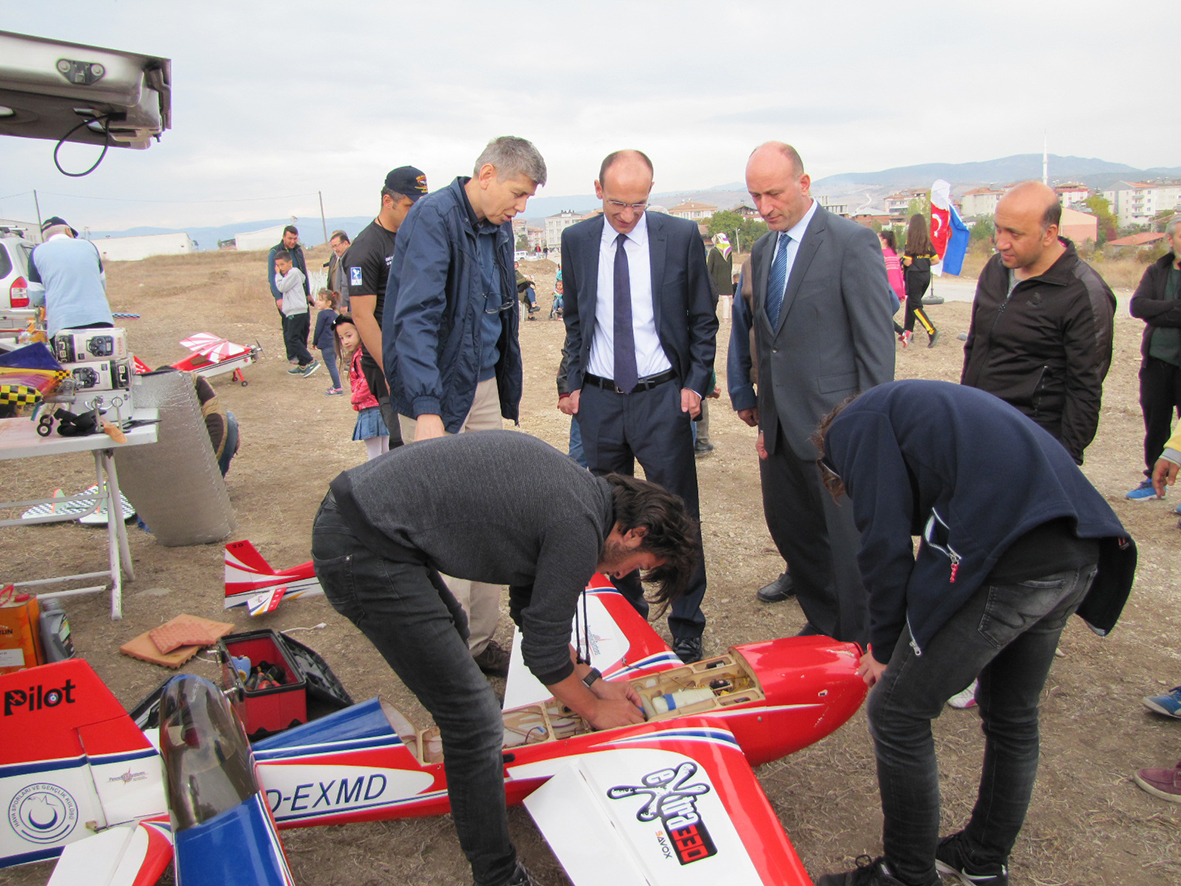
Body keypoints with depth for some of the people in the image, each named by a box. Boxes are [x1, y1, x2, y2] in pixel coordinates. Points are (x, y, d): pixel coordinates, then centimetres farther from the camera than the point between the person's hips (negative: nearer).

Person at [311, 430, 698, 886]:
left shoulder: (575, 488, 14)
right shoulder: (579, 530, -14)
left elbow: (529, 606, 24)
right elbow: (544, 652, -4)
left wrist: (593, 682, 27)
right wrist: (595, 710, 14)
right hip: (364, 553, -11)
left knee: (451, 631, 34)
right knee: (476, 721, -5)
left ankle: (467, 758, 58)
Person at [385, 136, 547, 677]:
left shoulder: (498, 228, 12)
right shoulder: (434, 218, -14)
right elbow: (415, 318, -24)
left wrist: (506, 394, 15)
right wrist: (427, 409, -32)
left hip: (484, 387, 8)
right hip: (437, 393, -8)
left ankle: (480, 641, 23)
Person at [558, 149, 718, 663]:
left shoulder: (681, 236, -4)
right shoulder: (576, 241, 3)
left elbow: (703, 320, 3)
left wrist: (695, 383, -5)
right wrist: (575, 382, 5)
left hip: (661, 395, -3)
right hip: (598, 397, 3)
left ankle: (686, 627, 16)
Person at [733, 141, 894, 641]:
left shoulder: (852, 242, -9)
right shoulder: (762, 249, 13)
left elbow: (877, 342, -11)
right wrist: (751, 401, 13)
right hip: (781, 427, 7)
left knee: (851, 546, 1)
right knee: (788, 530, 16)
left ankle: (862, 652, 20)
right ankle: (822, 627, 36)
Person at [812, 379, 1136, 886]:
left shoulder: (853, 426, 8)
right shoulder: (916, 404, 32)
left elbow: (886, 543, -2)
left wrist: (884, 644, 10)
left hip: (1008, 564, -9)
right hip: (1080, 556, 9)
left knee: (898, 715, 7)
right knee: (1013, 718, 25)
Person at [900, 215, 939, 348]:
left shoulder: (911, 241, -11)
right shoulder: (927, 241, 5)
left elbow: (908, 262, -16)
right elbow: (936, 259, 4)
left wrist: (901, 261, 5)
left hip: (914, 275, -6)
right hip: (926, 275, 6)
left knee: (915, 306, -3)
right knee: (911, 302, 17)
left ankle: (932, 331, -18)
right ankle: (908, 331, 20)